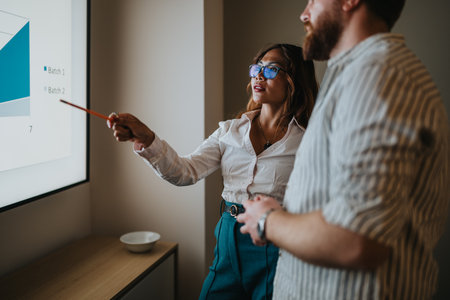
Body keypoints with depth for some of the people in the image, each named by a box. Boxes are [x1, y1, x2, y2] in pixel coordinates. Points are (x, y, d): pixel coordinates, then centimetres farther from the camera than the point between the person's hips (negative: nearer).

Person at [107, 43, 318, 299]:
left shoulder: (308, 141, -6)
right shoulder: (230, 131, 6)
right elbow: (187, 172, -5)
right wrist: (146, 139, -18)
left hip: (275, 251, -3)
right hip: (229, 243, 4)